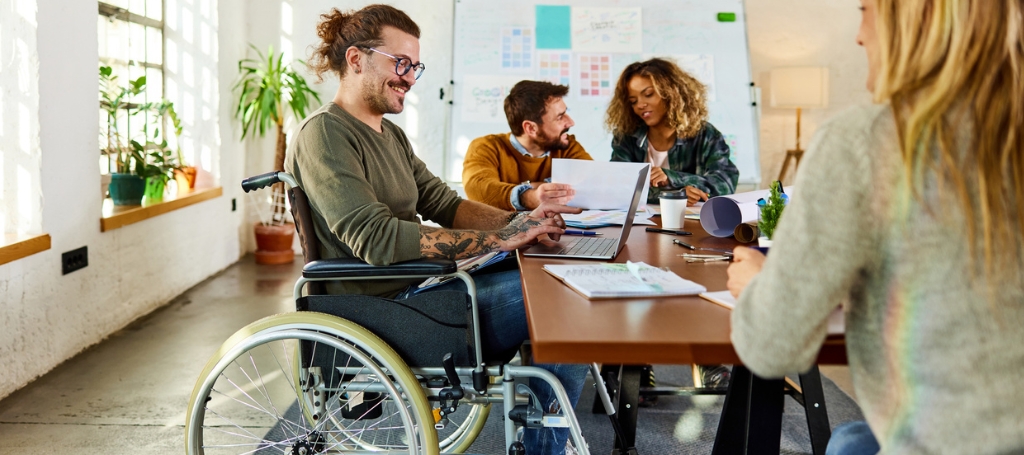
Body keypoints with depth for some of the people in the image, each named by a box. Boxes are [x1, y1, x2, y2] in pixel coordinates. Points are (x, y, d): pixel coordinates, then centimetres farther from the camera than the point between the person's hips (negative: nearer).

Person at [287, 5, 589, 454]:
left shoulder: (389, 134, 17)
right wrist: (499, 239, -25)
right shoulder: (324, 134, -14)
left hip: (421, 282, 10)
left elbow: (444, 204, 13)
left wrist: (518, 222, -6)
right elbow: (377, 239, -26)